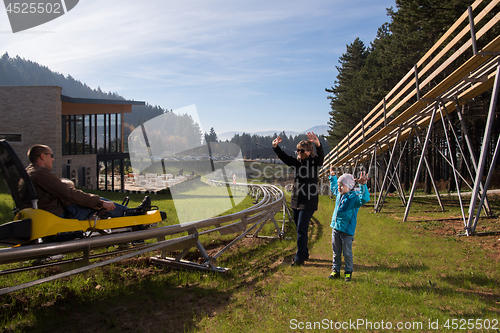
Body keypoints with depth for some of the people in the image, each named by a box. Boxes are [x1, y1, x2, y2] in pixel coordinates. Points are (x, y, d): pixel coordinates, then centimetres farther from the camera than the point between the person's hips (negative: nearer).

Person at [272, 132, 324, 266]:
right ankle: (305, 254, 31)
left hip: (308, 202, -6)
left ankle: (299, 258, 4)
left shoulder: (314, 162, -8)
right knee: (300, 229, 15)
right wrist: (275, 147, -16)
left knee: (301, 230, -6)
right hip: (296, 201, 6)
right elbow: (284, 157, 2)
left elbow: (321, 156, -27)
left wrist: (318, 144, -47)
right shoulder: (296, 162, 8)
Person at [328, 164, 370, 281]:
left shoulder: (354, 197, -15)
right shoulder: (339, 194, 7)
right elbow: (333, 187, 30)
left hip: (347, 230, -6)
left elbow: (365, 198, -35)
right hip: (336, 228, 7)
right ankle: (335, 270, 28)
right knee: (336, 252, 15)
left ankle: (348, 272, 24)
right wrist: (332, 177, 32)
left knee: (347, 253, 6)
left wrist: (363, 185, -44)